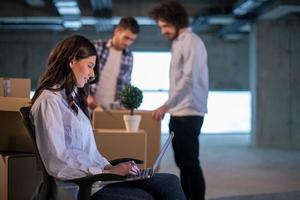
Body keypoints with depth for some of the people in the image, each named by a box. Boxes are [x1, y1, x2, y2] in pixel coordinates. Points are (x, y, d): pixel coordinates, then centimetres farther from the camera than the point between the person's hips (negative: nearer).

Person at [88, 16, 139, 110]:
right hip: (93, 105, -2)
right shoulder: (97, 47, -3)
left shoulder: (129, 57, 5)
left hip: (114, 107, 2)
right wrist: (87, 96, -10)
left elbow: (126, 83, 13)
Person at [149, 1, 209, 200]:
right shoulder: (178, 42, 17)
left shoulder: (192, 42, -11)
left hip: (189, 113, -9)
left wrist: (166, 105, -20)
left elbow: (189, 79, -20)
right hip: (178, 112, 9)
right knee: (182, 162, 12)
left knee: (190, 163, -7)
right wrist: (170, 107, 13)